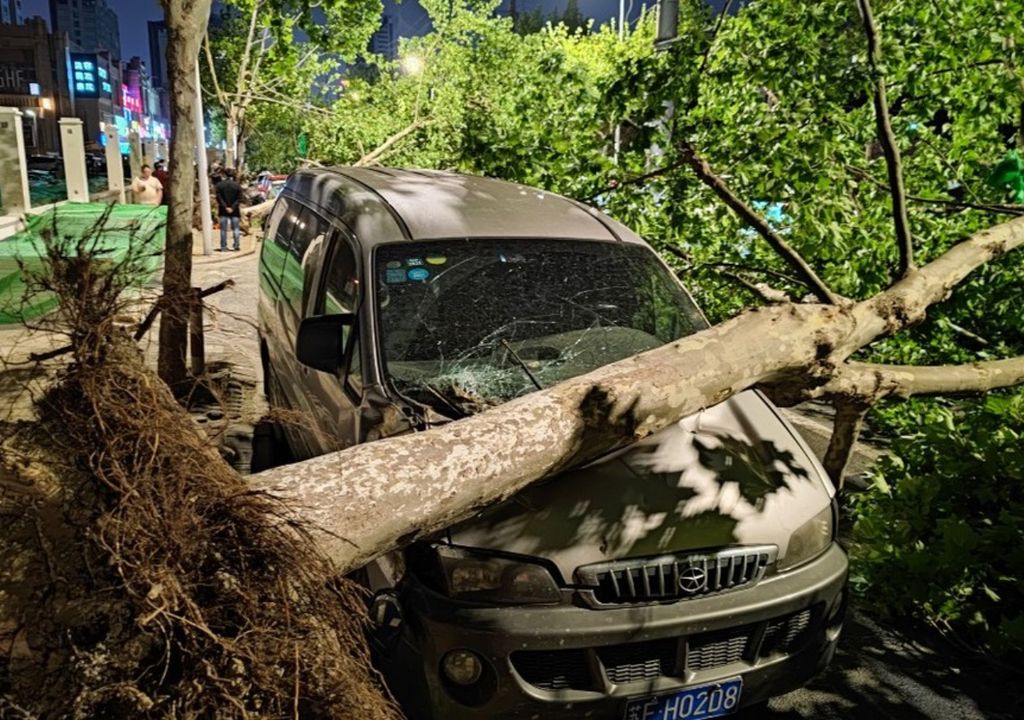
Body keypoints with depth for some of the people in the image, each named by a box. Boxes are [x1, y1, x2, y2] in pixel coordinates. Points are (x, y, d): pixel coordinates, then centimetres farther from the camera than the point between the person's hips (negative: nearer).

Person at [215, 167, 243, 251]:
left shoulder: (219, 185, -2)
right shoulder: (237, 185, -2)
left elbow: (219, 199, -8)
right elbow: (239, 199, -8)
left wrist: (225, 207, -10)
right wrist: (233, 208, -11)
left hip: (223, 211, 0)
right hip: (235, 211, 0)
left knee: (223, 229, 4)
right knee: (235, 228, 6)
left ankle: (223, 247, 4)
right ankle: (236, 246, 1)